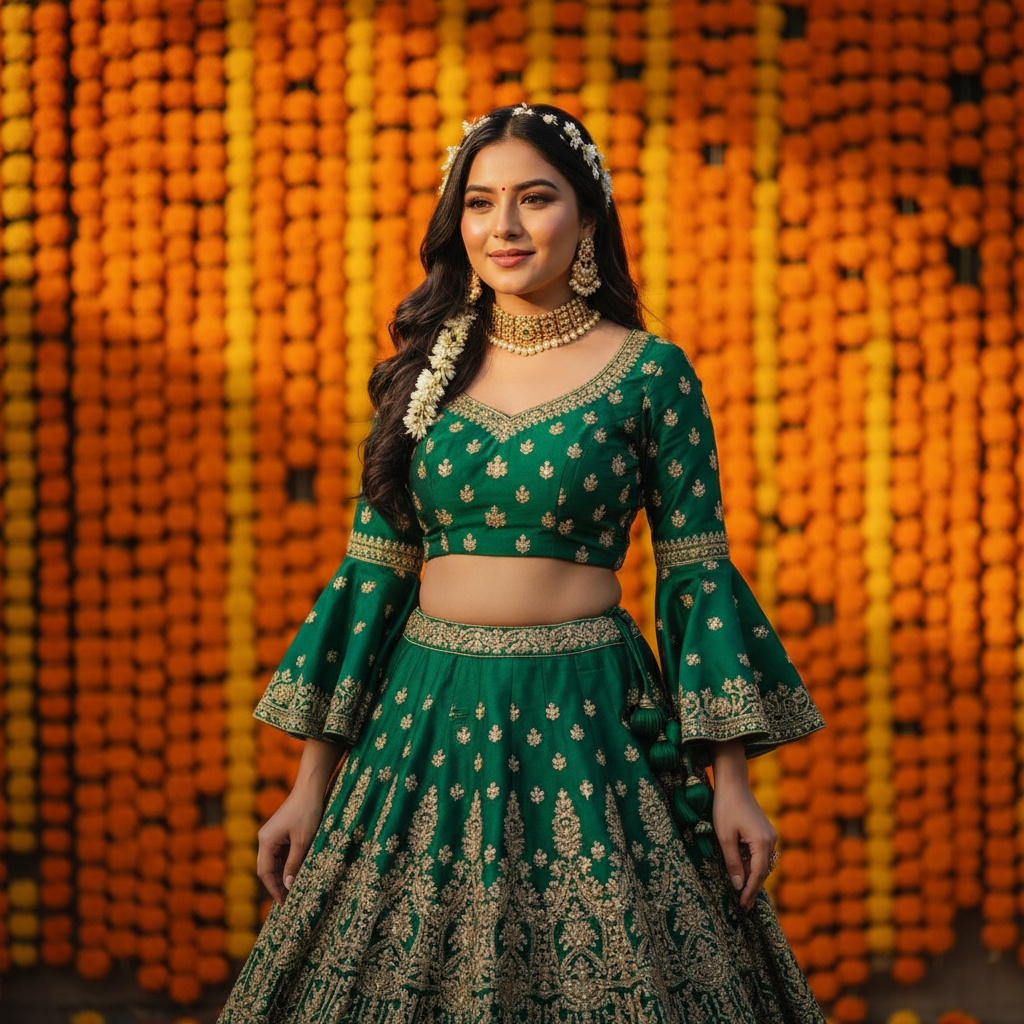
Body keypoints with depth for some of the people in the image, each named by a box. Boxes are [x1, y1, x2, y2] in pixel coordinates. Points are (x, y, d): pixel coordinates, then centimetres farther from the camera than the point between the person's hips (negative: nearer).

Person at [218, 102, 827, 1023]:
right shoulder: (425, 375, 8)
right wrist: (312, 782, 6)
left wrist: (732, 781, -5)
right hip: (425, 714, 3)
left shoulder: (650, 373, -1)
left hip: (587, 726, -3)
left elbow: (697, 576, -1)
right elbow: (372, 574, 8)